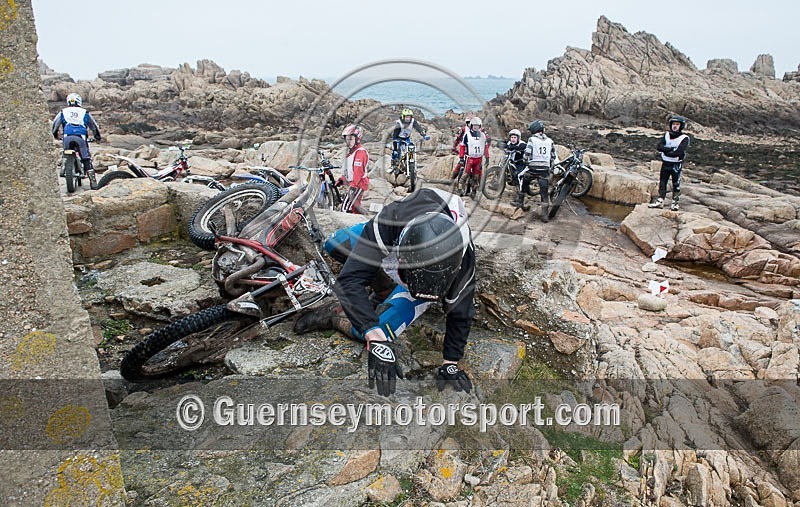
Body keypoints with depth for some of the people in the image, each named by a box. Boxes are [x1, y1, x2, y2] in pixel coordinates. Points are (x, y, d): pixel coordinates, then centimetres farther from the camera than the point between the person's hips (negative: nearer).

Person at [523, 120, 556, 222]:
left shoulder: (532, 139, -4)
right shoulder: (549, 141, 9)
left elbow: (527, 153, -10)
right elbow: (553, 156, 11)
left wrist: (526, 161, 10)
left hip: (533, 168, -3)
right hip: (545, 170, 3)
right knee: (544, 192, 5)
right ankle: (544, 214, 1)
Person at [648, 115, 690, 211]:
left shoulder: (684, 138, -9)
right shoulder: (667, 135, 5)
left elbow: (679, 152, -22)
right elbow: (659, 146, -9)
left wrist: (666, 151, -13)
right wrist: (671, 149, -19)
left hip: (676, 165, -4)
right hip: (665, 163, 4)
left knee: (676, 184, 4)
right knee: (662, 183, 7)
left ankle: (675, 203, 13)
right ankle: (660, 201, 14)